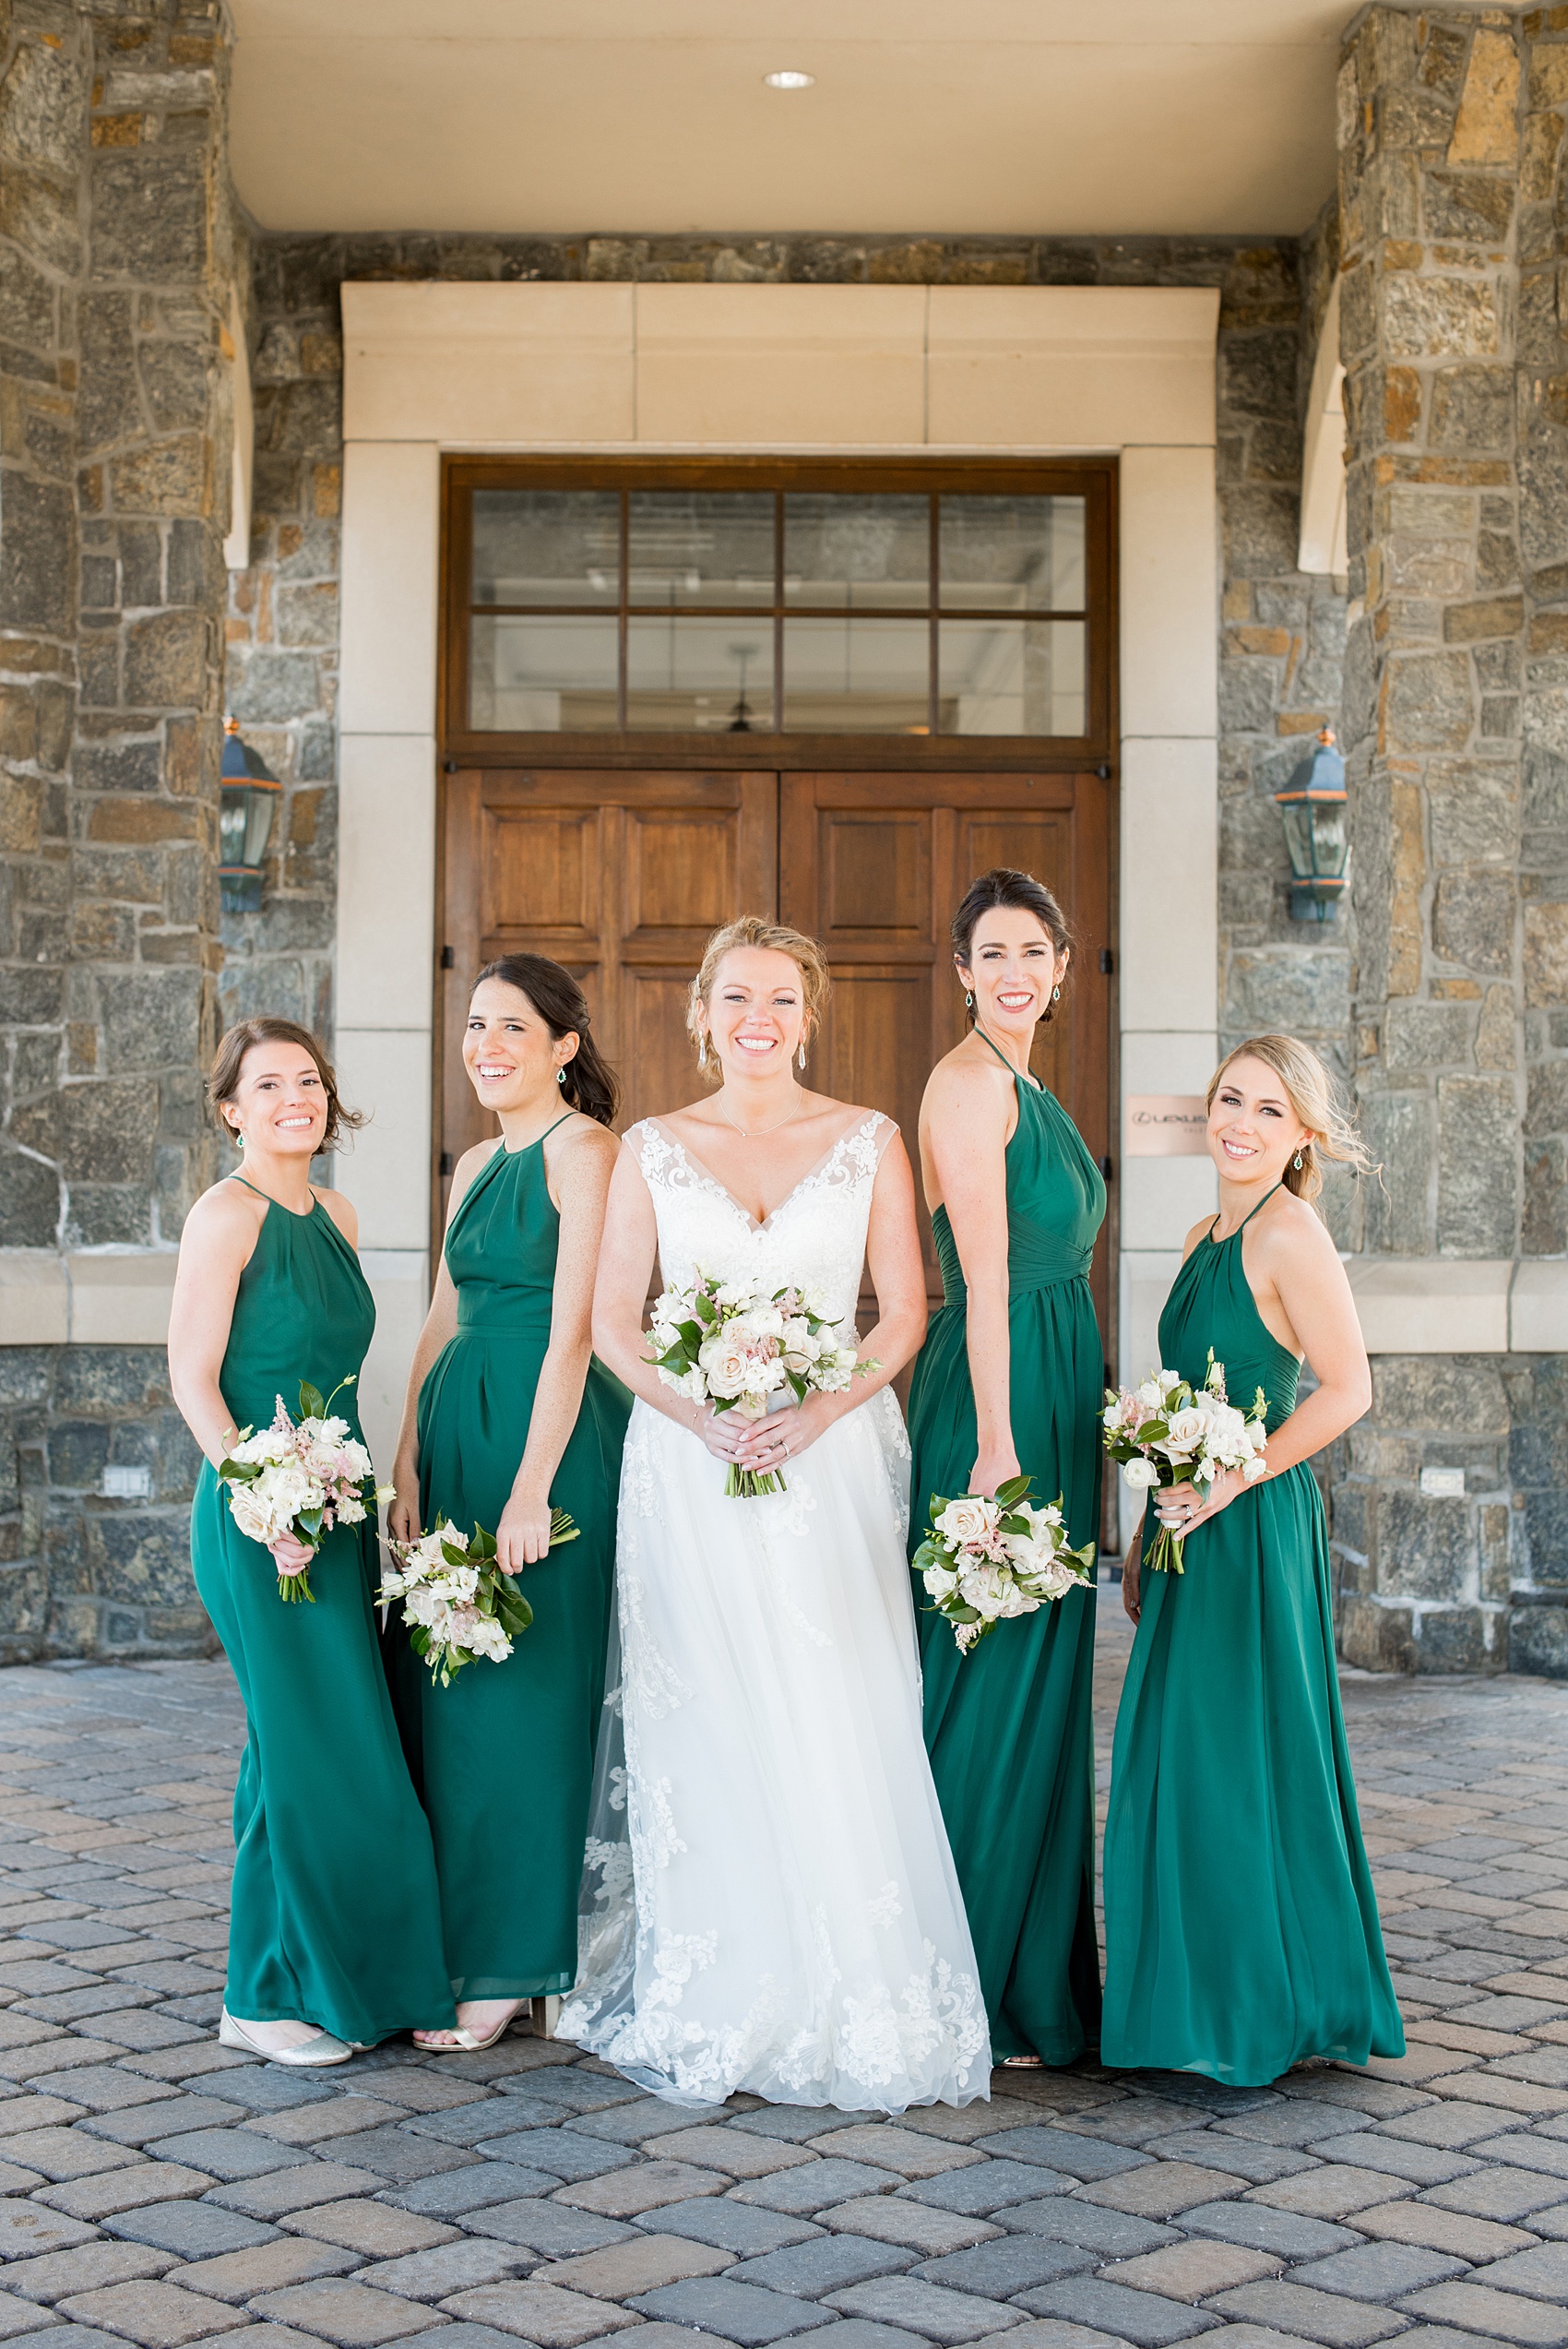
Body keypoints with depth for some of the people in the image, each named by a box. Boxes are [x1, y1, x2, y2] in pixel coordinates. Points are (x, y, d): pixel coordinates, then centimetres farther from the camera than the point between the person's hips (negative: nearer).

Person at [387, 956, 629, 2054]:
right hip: (460, 1428, 8)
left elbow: (574, 1328, -15)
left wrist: (531, 1487, -19)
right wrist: (409, 1466, 7)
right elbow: (443, 1322, 16)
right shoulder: (476, 1166, 16)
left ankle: (514, 1964, 8)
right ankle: (457, 1940, 22)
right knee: (443, 1689, 11)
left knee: (519, 1694, -3)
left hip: (550, 1434, -8)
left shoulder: (583, 1151, -9)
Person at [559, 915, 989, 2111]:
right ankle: (714, 2003, 9)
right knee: (708, 1728, 0)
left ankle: (855, 2002, 6)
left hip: (834, 1456, -1)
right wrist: (703, 1415, -11)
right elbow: (613, 1319, 4)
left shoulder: (870, 1142, 5)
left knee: (839, 1724, -5)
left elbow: (904, 1315, 2)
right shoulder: (653, 1149, 7)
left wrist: (815, 1414, -13)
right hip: (688, 1463, 1)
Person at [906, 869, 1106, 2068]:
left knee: (1041, 1684, 14)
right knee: (989, 1689, -4)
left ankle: (1036, 1978, 24)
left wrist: (1088, 1399, 18)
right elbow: (985, 1273, -19)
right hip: (997, 1397, -10)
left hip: (1051, 1400, 10)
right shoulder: (971, 1081, -12)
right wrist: (997, 1443, -22)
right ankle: (970, 1998, 5)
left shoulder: (1029, 1090, 18)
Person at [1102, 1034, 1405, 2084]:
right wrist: (1149, 1534, 17)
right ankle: (1206, 2011, 23)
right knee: (1187, 1765, 12)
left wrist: (1235, 1479, -19)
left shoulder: (1289, 1233, -12)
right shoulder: (1209, 1236, 14)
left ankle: (1263, 2017, 11)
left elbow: (1347, 1389, -18)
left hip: (1254, 1530, -9)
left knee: (1238, 1762, -2)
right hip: (1194, 1533, 9)